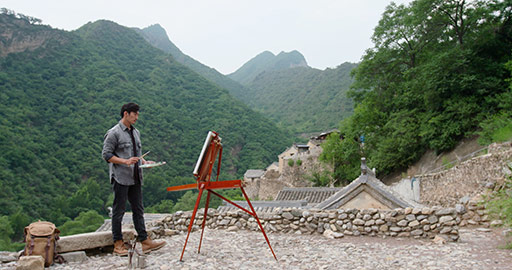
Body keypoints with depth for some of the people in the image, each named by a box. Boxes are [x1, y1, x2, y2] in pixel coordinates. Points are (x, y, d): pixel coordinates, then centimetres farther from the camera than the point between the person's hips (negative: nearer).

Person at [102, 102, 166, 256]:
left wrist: (144, 162, 4)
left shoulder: (135, 132, 16)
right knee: (119, 210, 1)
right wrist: (125, 161, -20)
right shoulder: (113, 133, -7)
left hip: (135, 178, 7)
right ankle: (118, 244, 11)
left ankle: (145, 241, 11)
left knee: (138, 209, 8)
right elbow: (106, 154, -11)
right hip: (120, 177, -7)